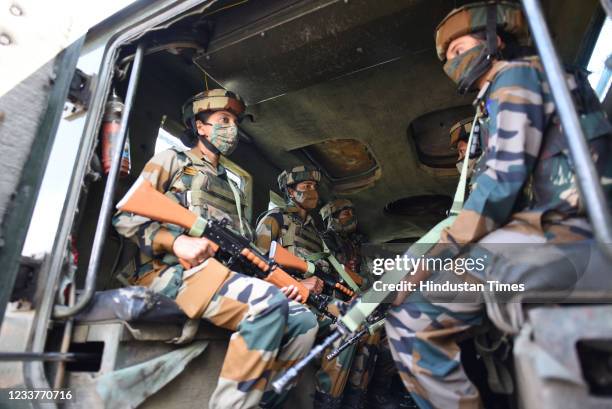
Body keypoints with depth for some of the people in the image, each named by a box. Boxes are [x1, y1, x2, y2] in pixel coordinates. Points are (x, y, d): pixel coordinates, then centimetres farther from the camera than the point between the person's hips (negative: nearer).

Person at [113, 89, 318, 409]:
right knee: (267, 300, -33)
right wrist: (176, 241, -18)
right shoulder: (172, 160, 11)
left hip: (223, 274, 7)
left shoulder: (228, 186, 29)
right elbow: (125, 216, 0)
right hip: (171, 272, -6)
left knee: (304, 320, -10)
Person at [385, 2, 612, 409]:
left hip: (560, 228, -9)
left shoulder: (516, 75, 2)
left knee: (410, 317, -20)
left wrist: (442, 252, -14)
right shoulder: (495, 104, 29)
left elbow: (504, 178, -13)